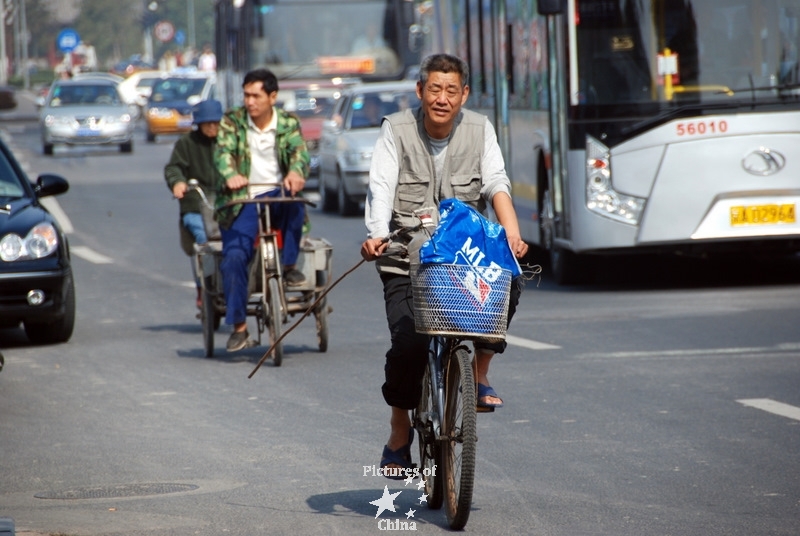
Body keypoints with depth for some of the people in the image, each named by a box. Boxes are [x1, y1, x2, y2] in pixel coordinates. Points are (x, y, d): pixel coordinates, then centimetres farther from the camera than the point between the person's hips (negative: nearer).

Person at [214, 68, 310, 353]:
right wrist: (231, 175, -35)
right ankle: (238, 325, -7)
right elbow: (223, 151, -12)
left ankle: (289, 266, -16)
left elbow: (300, 152, -11)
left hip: (277, 196, 0)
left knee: (294, 202, -35)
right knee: (233, 257, -18)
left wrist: (296, 173, -35)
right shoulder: (232, 121, 3)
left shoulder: (288, 123, 5)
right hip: (242, 201, 0)